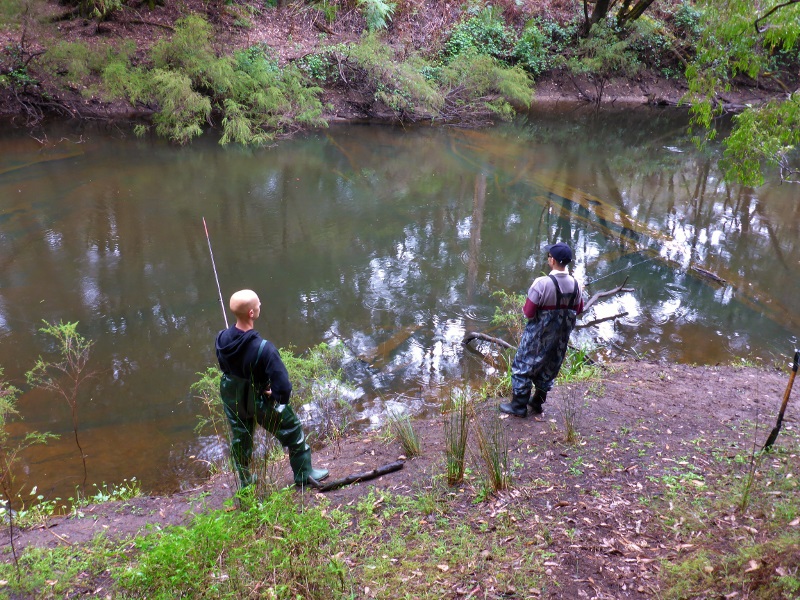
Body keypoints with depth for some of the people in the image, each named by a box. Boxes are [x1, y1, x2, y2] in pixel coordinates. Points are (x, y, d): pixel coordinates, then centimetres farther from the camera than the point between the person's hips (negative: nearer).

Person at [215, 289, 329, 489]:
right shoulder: (263, 349, -38)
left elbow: (224, 366, 0)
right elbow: (283, 386, -35)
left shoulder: (222, 339, -20)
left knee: (239, 440, 28)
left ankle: (245, 481, 49)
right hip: (261, 403, -5)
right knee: (293, 433, 21)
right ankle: (304, 474, 40)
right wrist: (277, 397, -13)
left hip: (231, 399, 5)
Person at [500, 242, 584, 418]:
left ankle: (519, 406, 17)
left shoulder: (542, 283, -25)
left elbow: (528, 312, -22)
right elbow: (578, 310, 5)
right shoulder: (574, 284, -7)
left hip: (539, 334, -6)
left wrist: (525, 309, -1)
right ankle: (537, 402, 35)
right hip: (561, 336, 6)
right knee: (548, 369, 21)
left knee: (523, 366, 10)